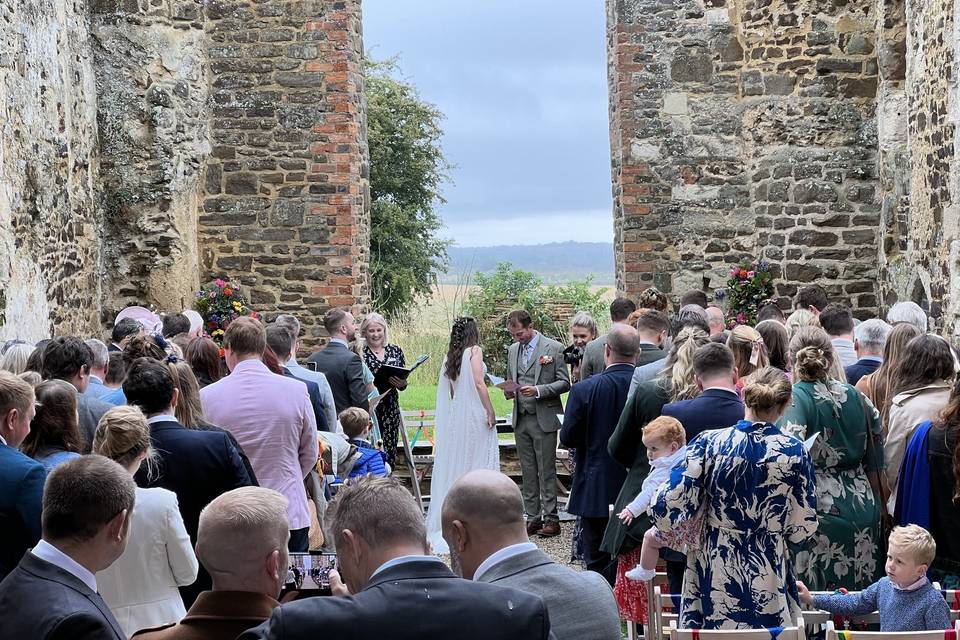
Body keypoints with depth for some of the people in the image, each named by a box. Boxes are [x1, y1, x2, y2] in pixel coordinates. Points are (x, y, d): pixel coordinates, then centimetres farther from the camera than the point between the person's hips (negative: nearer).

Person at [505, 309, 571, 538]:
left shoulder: (554, 348, -6)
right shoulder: (513, 350, 12)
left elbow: (564, 383, -6)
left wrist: (538, 390, -19)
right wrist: (509, 391, -1)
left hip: (544, 418, -6)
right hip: (521, 419, 6)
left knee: (546, 471, -3)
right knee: (528, 471, 9)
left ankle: (551, 518, 2)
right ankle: (533, 517, 15)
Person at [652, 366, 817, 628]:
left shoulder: (709, 443, -10)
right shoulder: (793, 452, -10)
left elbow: (665, 506, -13)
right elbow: (803, 529, -5)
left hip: (714, 576, 1)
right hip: (768, 578, 0)